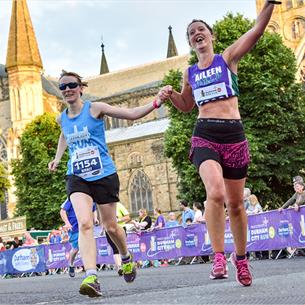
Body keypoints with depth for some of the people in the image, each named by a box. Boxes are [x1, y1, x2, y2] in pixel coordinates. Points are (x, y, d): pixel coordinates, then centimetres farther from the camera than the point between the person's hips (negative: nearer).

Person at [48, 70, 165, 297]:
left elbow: (132, 114, -9)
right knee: (85, 224, -21)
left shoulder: (95, 108, -5)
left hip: (104, 175, -2)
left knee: (110, 226, 9)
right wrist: (57, 158, 27)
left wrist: (156, 103, -22)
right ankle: (91, 277, -31)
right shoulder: (62, 119, 9)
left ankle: (127, 259, 40)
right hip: (77, 178, 2)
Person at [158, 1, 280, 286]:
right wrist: (170, 95, 9)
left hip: (234, 135, 0)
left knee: (235, 203, 8)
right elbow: (186, 106, 29)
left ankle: (240, 257, 27)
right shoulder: (190, 73, 14)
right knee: (215, 193, -25)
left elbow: (258, 28, -4)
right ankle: (218, 257, -18)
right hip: (204, 136, 1)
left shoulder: (228, 58, 6)